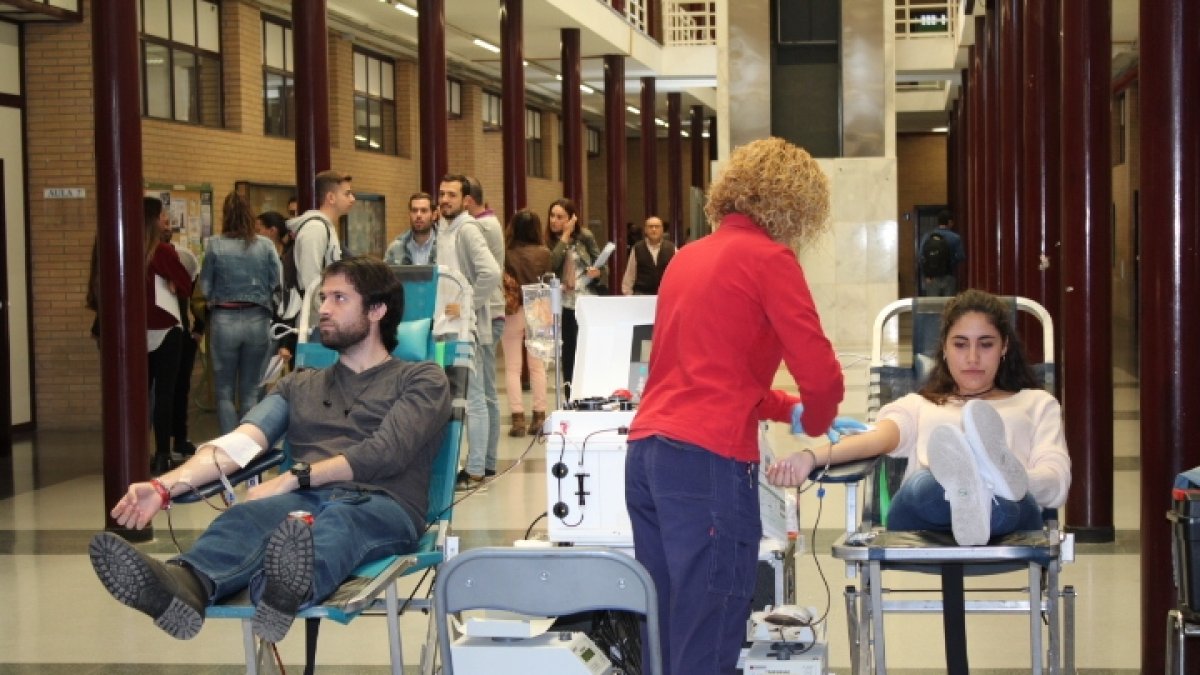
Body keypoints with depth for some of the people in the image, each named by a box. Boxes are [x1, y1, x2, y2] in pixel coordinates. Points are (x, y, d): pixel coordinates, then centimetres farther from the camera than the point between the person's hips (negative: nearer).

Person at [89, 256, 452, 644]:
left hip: (381, 505, -3)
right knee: (250, 514, -33)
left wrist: (291, 480, -10)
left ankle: (291, 588, -73)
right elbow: (240, 442, 11)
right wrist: (167, 486, -8)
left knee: (337, 520, -39)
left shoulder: (423, 380, 16)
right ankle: (187, 585, -66)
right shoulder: (299, 386, 29)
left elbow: (384, 453, -2)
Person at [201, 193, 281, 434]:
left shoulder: (214, 245, -5)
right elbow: (276, 281, -1)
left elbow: (205, 286, -2)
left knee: (225, 392, 8)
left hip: (224, 320, -1)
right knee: (251, 391, 10)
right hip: (258, 320, 1)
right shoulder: (265, 245, -3)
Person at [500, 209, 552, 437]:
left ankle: (518, 418, -2)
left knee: (513, 368, 3)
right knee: (537, 367, 10)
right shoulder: (544, 253, -3)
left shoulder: (507, 254, -11)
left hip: (513, 312, -2)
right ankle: (539, 417, 11)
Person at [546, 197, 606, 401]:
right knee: (568, 355, 3)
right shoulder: (550, 242, 3)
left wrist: (598, 272, -16)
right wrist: (564, 238, -11)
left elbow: (602, 265, 6)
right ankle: (571, 402, 10)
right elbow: (550, 265, -16)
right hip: (564, 306, 1)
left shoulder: (585, 237, 2)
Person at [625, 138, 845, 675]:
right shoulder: (768, 257, -3)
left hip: (645, 451, 8)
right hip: (707, 459, -8)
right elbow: (819, 375, -7)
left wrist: (787, 410, 26)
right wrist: (814, 426, 13)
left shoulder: (688, 257, 20)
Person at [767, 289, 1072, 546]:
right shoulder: (918, 405, 32)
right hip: (922, 532, 0)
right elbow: (876, 438, 8)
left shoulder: (1037, 403, 30)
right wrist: (812, 457, -15)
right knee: (920, 487, -37)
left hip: (1010, 525, 1)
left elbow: (1057, 483, 12)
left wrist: (1016, 478, -14)